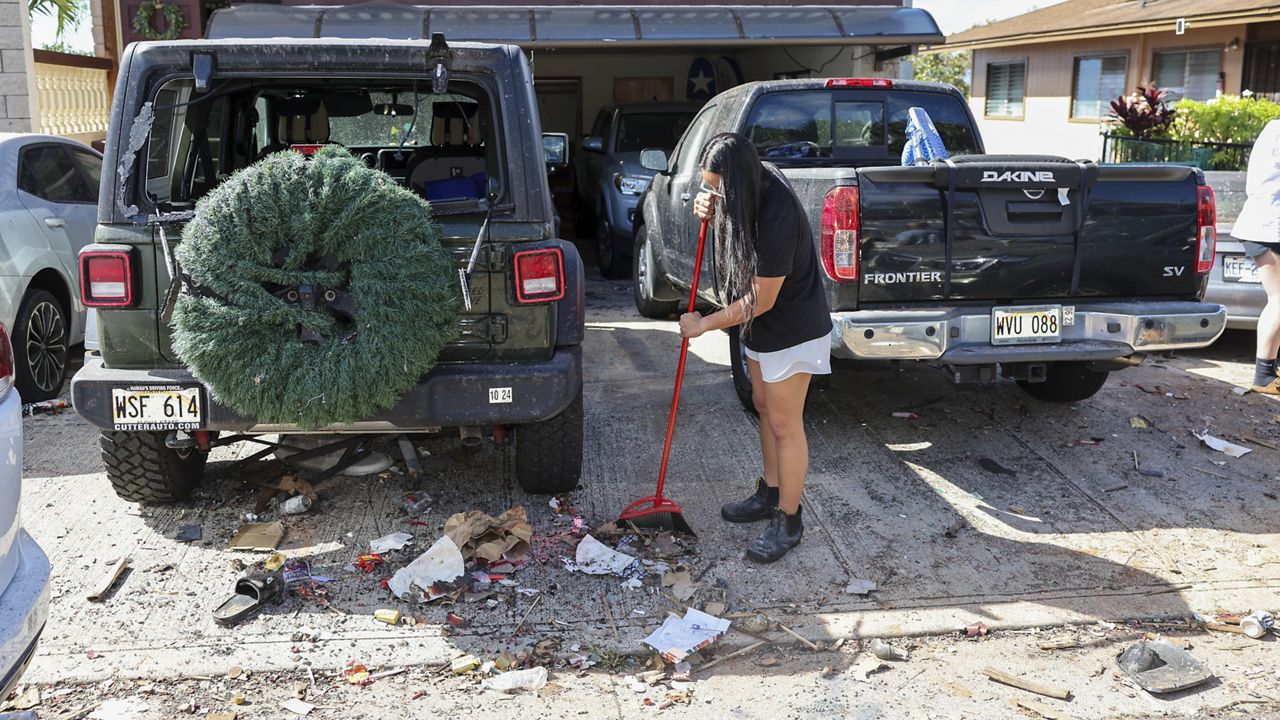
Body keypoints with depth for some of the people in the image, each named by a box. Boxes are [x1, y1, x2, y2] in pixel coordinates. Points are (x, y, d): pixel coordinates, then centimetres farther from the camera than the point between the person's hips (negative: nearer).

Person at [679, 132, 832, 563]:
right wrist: (710, 212, -9)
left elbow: (761, 300, -27)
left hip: (792, 330, -9)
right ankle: (770, 494, 36)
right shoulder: (754, 184, -8)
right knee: (763, 406, 19)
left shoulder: (777, 218, -34)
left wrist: (703, 325, -15)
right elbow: (733, 225, 15)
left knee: (784, 424, 0)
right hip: (762, 325, 9)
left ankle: (788, 521, 14)